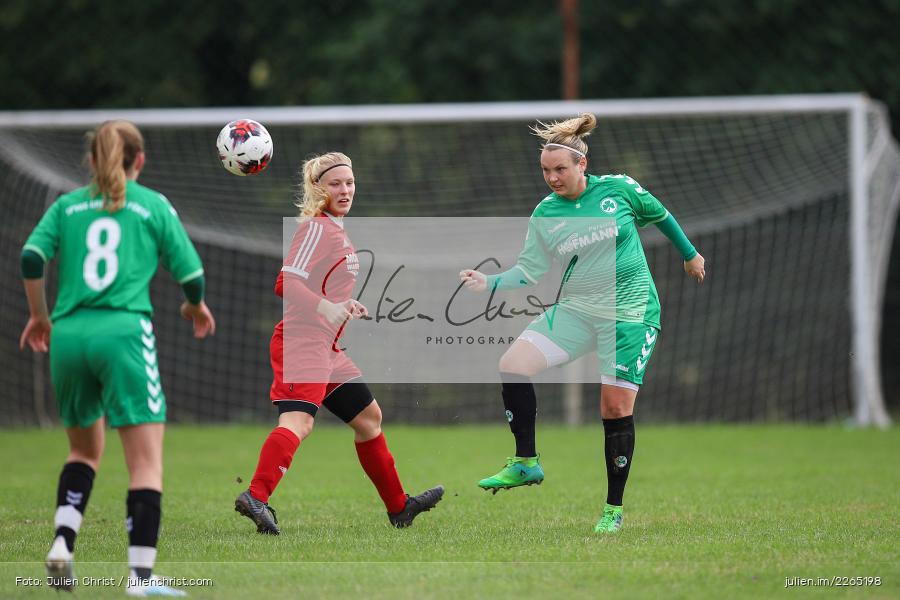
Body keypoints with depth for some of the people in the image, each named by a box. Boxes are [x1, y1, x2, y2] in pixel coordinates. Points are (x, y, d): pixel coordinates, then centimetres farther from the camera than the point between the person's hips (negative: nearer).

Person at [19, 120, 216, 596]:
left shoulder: (67, 205, 15)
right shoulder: (153, 205, 9)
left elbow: (31, 258, 2)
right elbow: (191, 274, 8)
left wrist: (39, 315, 17)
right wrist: (196, 306, 30)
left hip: (68, 335, 4)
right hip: (124, 332, -4)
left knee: (84, 450, 24)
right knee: (146, 461, -4)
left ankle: (62, 541, 4)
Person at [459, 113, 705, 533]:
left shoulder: (619, 189, -8)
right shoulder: (545, 214, -1)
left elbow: (660, 216, 9)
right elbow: (528, 271, 2)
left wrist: (690, 254, 20)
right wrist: (489, 282, -15)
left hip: (631, 313, -3)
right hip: (578, 309, 3)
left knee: (616, 407, -6)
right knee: (513, 364, -15)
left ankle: (614, 508, 8)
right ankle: (526, 463, -3)